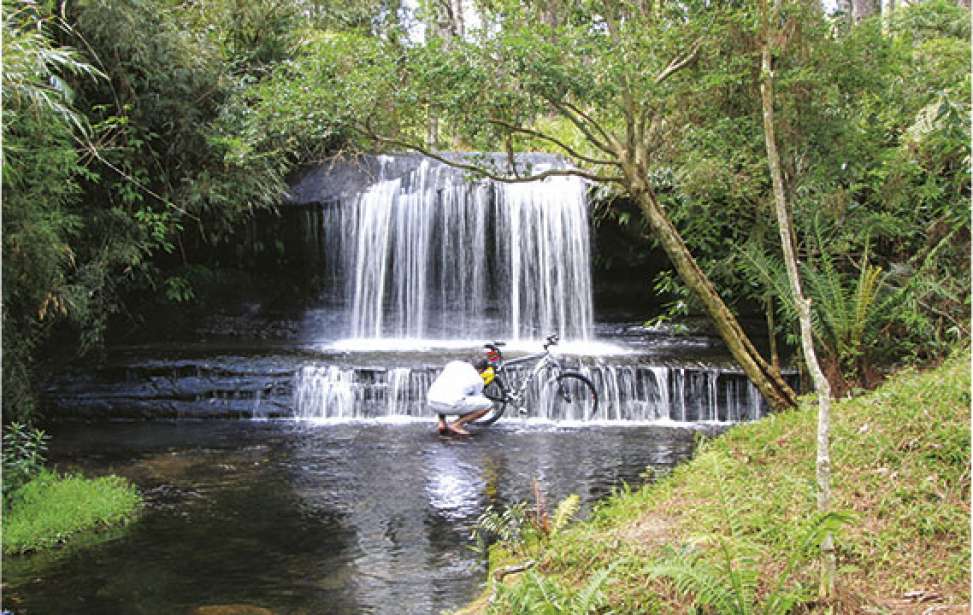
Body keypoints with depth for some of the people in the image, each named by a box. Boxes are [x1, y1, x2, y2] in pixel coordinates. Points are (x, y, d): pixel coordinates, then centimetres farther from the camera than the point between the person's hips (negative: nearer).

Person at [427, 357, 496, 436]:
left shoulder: (453, 364, 22)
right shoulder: (478, 380, 9)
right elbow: (476, 401, 22)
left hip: (431, 403, 6)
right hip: (451, 406, -6)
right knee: (488, 404, 7)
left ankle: (442, 422, 20)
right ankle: (456, 425, 0)